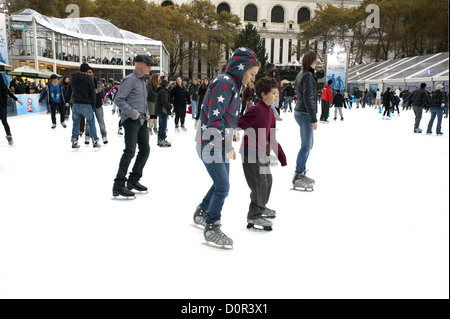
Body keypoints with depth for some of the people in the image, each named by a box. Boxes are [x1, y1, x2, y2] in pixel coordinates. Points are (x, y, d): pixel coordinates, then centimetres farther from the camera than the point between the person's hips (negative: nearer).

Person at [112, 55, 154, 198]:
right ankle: (118, 186, -10)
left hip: (142, 120, 9)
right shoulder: (130, 80, -10)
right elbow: (119, 100, -17)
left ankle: (133, 180, 21)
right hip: (131, 120, -9)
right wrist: (133, 113, -19)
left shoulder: (142, 80, 19)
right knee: (130, 151, -14)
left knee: (145, 150, 9)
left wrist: (146, 113, 13)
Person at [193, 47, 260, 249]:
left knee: (221, 184, 19)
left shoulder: (233, 84, 13)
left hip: (221, 144, 10)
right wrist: (227, 143, -20)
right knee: (223, 187, -7)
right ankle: (211, 229, 9)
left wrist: (230, 133, 7)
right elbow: (214, 118, -25)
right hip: (210, 144, -10)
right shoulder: (224, 83, -19)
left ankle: (201, 213, 39)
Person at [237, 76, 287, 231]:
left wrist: (281, 156, 14)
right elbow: (238, 125, -22)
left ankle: (261, 207, 42)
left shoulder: (270, 112, 8)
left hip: (263, 152, 9)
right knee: (260, 183, -7)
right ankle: (254, 217, 6)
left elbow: (271, 138, 13)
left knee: (267, 180, 20)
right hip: (251, 153, -9)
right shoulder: (256, 110, -20)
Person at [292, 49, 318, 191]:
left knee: (309, 144, 17)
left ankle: (302, 173, 26)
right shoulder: (308, 76, -17)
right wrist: (314, 119, -20)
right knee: (306, 146, -4)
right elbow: (308, 99, -21)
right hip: (305, 114, -10)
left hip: (301, 112, 10)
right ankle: (297, 177, 3)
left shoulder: (302, 74, 14)